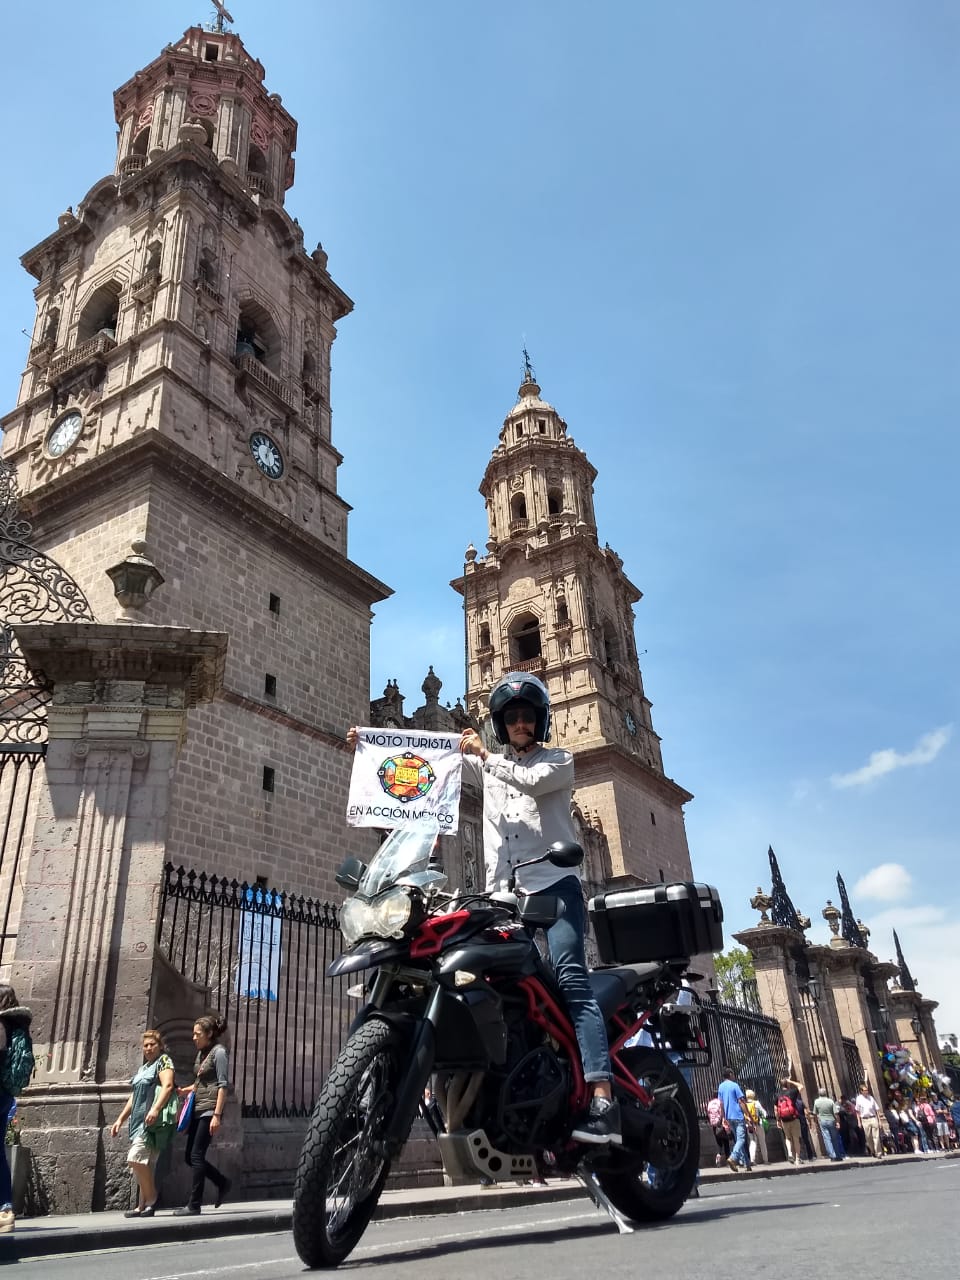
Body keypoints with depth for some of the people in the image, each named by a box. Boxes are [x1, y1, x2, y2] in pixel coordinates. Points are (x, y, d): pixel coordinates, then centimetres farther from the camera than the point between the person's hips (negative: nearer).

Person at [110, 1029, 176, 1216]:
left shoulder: (163, 1061, -1)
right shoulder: (142, 1068, 24)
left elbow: (167, 1086, -17)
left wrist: (155, 1109, -29)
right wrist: (120, 1119, 20)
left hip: (152, 1119, -8)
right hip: (138, 1120, 8)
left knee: (136, 1158, -17)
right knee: (143, 1163, 7)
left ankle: (151, 1201, -9)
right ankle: (142, 1206, 11)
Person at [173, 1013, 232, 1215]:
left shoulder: (218, 1052, -9)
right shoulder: (201, 1053, 15)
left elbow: (223, 1085, -14)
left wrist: (217, 1115, -20)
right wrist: (185, 1091, 4)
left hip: (209, 1110, -9)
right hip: (198, 1110, 9)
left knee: (196, 1155, -8)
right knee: (190, 1156, 9)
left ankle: (194, 1204, 1)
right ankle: (222, 1183, 23)